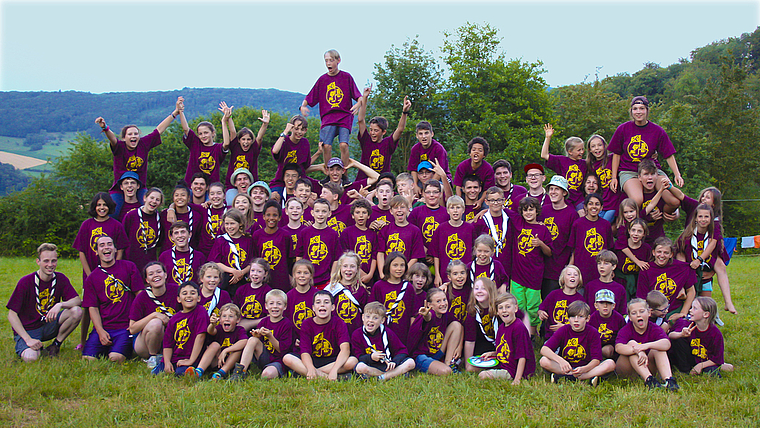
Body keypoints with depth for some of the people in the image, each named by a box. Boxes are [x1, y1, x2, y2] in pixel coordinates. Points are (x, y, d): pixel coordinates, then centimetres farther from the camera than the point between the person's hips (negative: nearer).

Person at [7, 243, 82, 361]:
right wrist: (28, 339, -23)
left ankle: (55, 345, -3)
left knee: (76, 311, -22)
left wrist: (60, 305, -31)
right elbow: (12, 314, -13)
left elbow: (77, 300, -9)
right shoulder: (26, 282, -13)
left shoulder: (60, 279, -2)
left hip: (49, 325, 4)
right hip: (28, 329, -4)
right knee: (31, 358, -33)